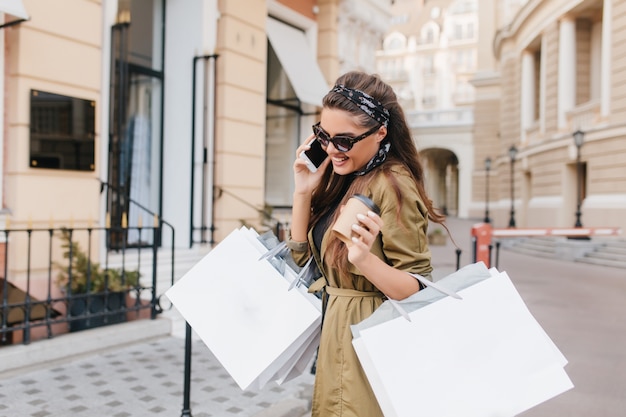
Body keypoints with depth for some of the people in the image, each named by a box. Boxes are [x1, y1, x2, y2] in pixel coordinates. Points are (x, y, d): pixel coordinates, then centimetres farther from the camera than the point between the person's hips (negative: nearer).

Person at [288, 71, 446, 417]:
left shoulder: (392, 185, -21)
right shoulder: (342, 176, 4)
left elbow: (419, 290, -21)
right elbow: (302, 253, 7)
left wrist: (365, 260, -38)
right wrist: (304, 191, -5)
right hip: (334, 333, 8)